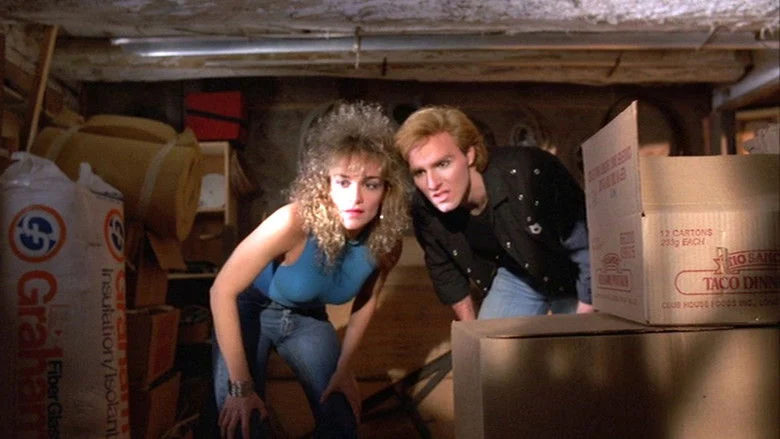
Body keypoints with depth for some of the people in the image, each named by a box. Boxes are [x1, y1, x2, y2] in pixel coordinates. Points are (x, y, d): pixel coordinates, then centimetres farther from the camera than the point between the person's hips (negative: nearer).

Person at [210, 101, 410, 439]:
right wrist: (240, 385, -25)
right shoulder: (295, 223, -38)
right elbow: (222, 292, -29)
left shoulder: (386, 240, -23)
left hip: (308, 319, 4)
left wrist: (343, 367, 0)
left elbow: (366, 301, -2)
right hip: (250, 310, -3)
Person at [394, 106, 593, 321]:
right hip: (514, 275, 4)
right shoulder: (424, 210, -21)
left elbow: (586, 246, -28)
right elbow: (444, 270, -2)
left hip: (572, 274, -3)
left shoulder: (530, 173, -37)